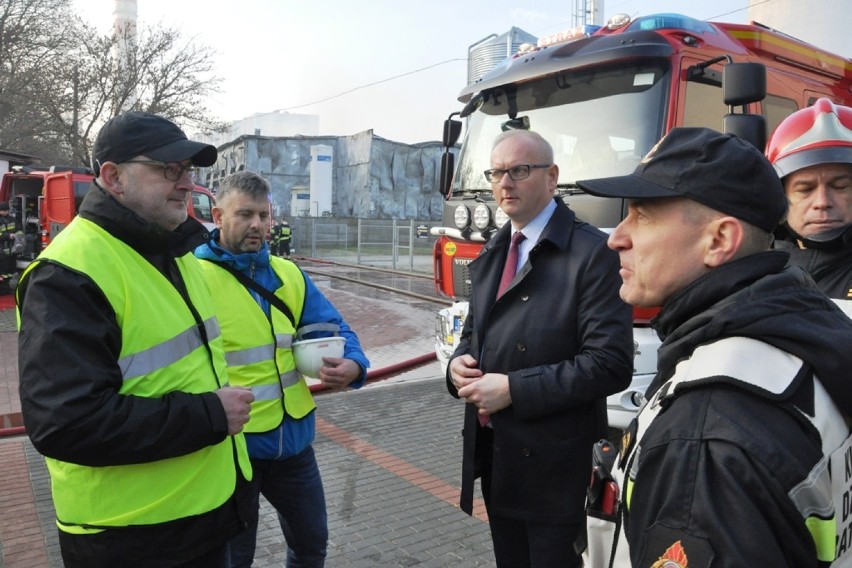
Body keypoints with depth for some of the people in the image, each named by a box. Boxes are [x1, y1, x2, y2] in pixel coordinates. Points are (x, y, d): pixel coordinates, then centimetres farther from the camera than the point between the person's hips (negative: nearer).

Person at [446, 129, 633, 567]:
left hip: (554, 465, -7)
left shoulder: (591, 253, -15)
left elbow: (611, 363, -21)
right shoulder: (492, 254, 10)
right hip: (494, 456, 7)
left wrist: (513, 389, -23)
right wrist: (459, 362, -5)